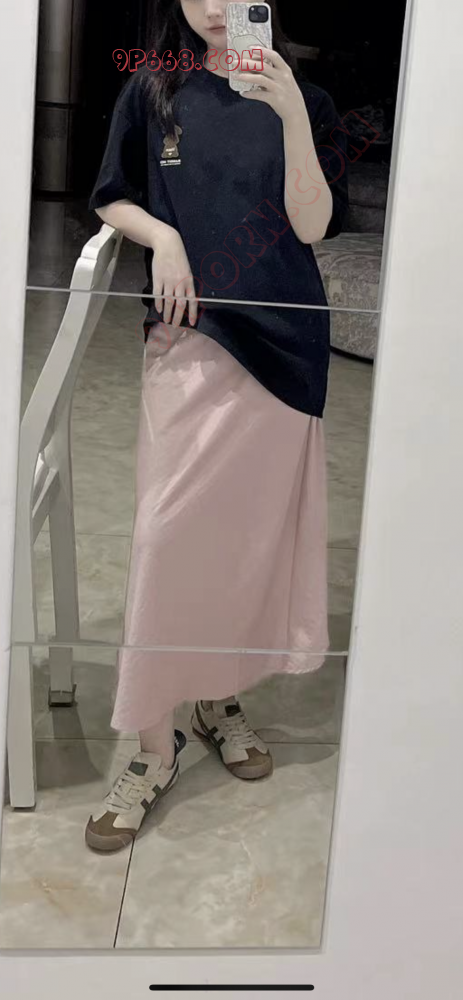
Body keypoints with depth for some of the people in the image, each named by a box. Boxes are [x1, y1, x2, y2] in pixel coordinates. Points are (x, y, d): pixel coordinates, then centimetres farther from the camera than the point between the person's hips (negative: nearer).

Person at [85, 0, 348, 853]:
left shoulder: (301, 99, 3)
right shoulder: (153, 92, 4)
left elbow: (313, 225, -7)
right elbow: (112, 199, 12)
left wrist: (292, 116, -19)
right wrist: (163, 236, -8)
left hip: (280, 342, 1)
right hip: (187, 337, -1)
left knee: (255, 529, 6)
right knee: (169, 533, -5)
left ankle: (219, 698, 26)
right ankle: (154, 744, 5)